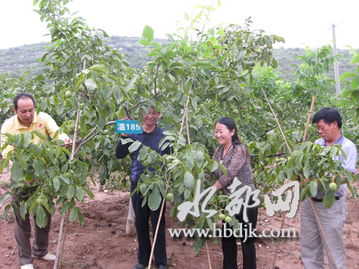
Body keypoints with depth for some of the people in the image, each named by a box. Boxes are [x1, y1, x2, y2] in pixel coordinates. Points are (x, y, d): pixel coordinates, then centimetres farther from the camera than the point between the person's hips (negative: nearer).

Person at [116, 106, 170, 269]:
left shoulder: (162, 135, -2)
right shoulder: (133, 133, 2)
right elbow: (119, 154, -4)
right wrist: (124, 136, -18)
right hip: (137, 184, 2)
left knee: (158, 223, 5)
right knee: (140, 223, 13)